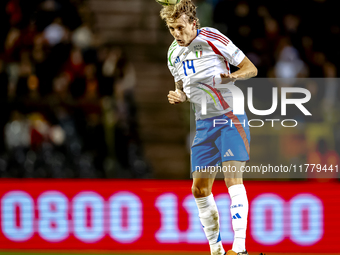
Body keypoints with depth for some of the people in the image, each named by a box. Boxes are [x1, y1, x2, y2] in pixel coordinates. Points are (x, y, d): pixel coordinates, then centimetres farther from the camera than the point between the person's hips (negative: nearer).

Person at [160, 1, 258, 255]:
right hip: (204, 123, 7)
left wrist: (231, 77, -30)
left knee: (232, 177, -20)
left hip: (231, 117, -7)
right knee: (200, 189, 4)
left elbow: (251, 68, -9)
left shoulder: (211, 38, -12)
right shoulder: (174, 53, 7)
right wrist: (179, 97, -2)